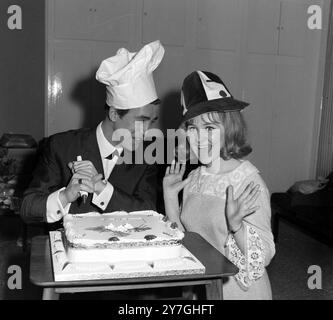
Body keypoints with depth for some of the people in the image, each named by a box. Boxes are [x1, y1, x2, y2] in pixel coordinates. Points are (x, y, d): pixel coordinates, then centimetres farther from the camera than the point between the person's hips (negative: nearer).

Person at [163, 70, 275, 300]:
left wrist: (235, 224, -28)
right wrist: (170, 197, -2)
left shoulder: (250, 183, -16)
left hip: (237, 290, -4)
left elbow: (262, 257, -13)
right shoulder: (194, 179, 1)